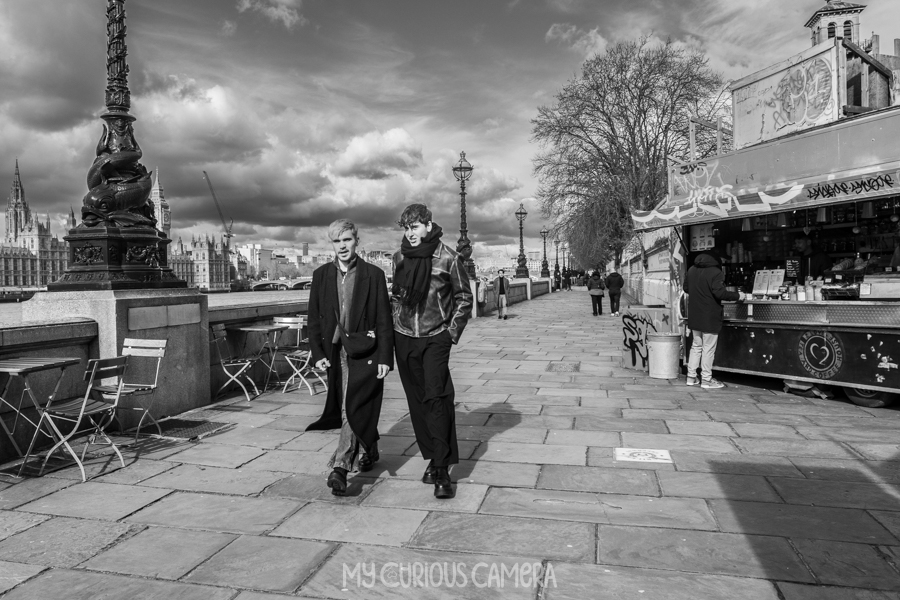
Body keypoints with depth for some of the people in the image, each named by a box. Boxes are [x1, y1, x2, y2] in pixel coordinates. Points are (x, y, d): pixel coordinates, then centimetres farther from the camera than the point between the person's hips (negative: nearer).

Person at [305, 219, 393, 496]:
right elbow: (314, 319, 8)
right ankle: (368, 451, 34)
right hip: (336, 351, 4)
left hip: (365, 352, -4)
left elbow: (384, 319, -4)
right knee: (350, 409, 12)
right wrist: (317, 353, -1)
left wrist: (385, 357, -9)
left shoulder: (374, 275, -3)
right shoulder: (321, 275, 7)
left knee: (354, 409, -11)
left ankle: (340, 468, -9)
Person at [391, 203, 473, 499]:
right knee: (417, 401, 9)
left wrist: (452, 332, -5)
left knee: (436, 398, -13)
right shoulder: (399, 257, 6)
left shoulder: (447, 257, -7)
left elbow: (464, 298, 0)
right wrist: (397, 321, 9)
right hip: (404, 339, 5)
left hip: (435, 339, -4)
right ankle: (432, 457, 23)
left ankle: (442, 469, -6)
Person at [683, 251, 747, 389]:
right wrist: (737, 296, -10)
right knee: (708, 348, 1)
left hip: (694, 317, 7)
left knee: (696, 346, 16)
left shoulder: (691, 270, 7)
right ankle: (706, 380, 6)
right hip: (710, 318, -7)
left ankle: (691, 377, 18)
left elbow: (686, 288, 15)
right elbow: (719, 293, -22)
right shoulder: (715, 272, -16)